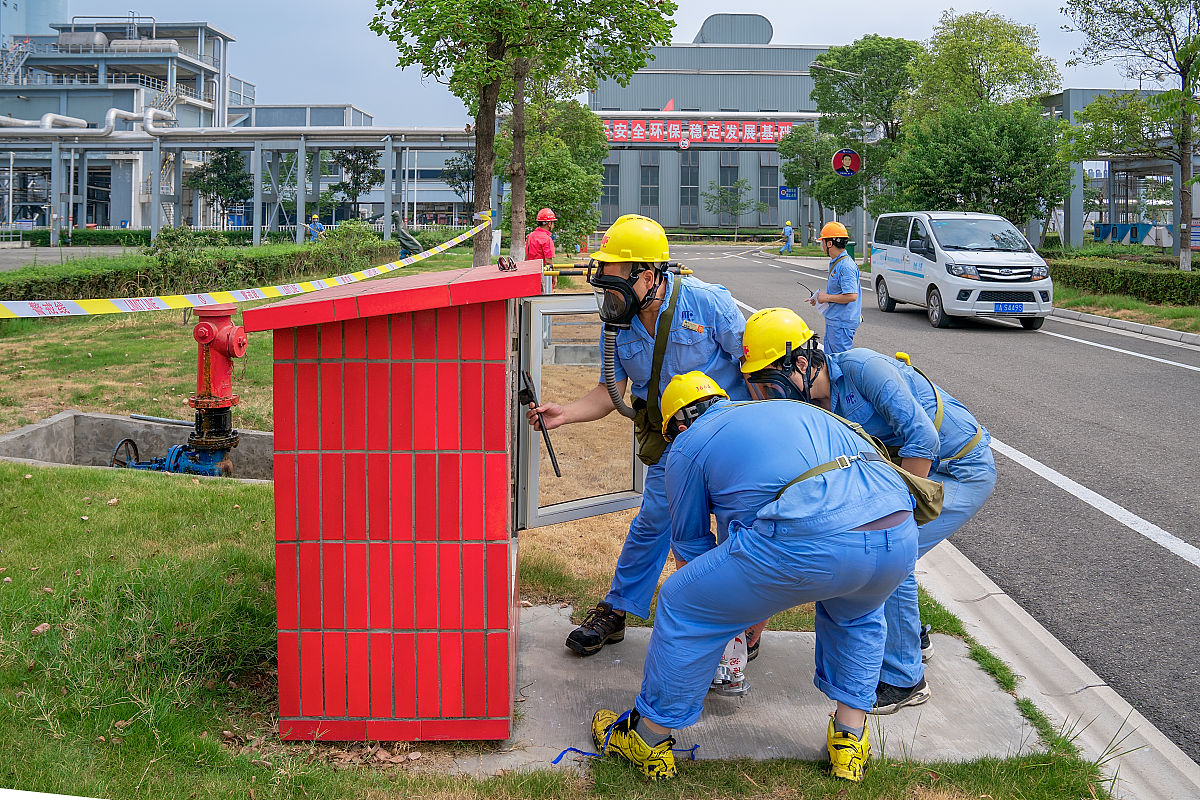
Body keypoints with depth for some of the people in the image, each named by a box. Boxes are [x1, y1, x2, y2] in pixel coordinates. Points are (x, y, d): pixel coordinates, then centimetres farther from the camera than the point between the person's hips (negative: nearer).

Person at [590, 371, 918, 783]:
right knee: (856, 615, 41)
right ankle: (850, 739, 38)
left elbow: (691, 543, 29)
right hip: (900, 534, 6)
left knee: (683, 609, 16)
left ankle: (649, 739, 29)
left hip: (812, 540, -6)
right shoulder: (795, 409, 38)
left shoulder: (688, 444, 19)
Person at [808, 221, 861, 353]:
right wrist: (819, 298, 14)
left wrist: (827, 297, -16)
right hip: (833, 321, 11)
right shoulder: (835, 263, 14)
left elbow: (851, 296, -27)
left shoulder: (846, 266, -20)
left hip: (842, 323, -11)